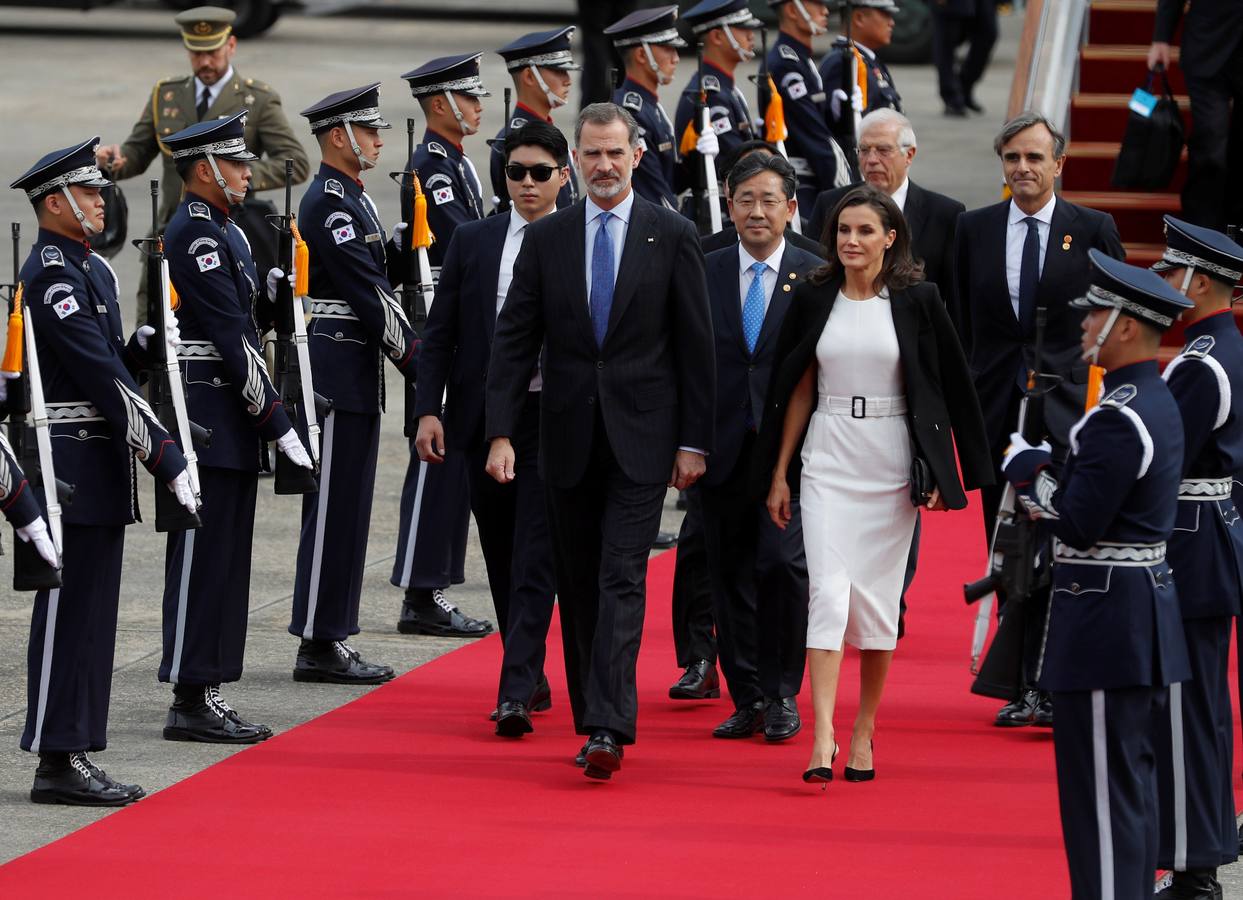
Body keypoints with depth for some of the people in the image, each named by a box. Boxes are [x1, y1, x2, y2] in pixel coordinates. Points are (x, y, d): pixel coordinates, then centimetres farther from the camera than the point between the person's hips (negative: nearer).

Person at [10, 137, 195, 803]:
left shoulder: (87, 269, 16)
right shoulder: (52, 275, -15)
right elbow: (101, 378, -20)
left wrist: (144, 344, -1)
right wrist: (166, 461, -21)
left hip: (100, 469, 10)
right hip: (72, 467, -10)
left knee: (91, 616, 11)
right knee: (69, 615, -7)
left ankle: (74, 757, 15)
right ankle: (57, 764, -4)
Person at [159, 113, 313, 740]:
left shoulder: (223, 233, 17)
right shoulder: (195, 236, -16)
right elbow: (231, 338, -19)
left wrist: (263, 289, 3)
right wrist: (276, 420, -19)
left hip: (230, 425, 10)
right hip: (209, 423, -10)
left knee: (224, 563, 11)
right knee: (203, 561, -7)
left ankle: (205, 697, 15)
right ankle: (191, 703, -4)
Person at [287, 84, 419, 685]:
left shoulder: (351, 199, 17)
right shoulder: (329, 203, -15)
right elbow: (367, 294, -19)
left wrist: (414, 353, 13)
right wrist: (417, 361, -16)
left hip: (353, 373, 10)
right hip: (339, 372, -10)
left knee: (345, 508, 11)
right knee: (334, 507, -7)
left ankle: (330, 638, 15)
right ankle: (320, 645, -5)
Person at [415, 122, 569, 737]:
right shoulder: (473, 242, 8)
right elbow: (440, 333, 8)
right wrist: (429, 409, -3)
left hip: (553, 420, -4)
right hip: (483, 418, 4)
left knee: (535, 562, -11)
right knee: (501, 563, 12)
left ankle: (515, 695, -16)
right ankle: (532, 678, 25)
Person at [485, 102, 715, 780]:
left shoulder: (672, 237, 1)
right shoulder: (545, 240, 6)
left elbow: (695, 345, 2)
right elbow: (514, 342, 4)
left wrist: (694, 441, -3)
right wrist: (501, 433, -6)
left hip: (640, 440, -3)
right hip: (568, 438, 3)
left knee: (622, 580, -12)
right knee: (578, 586, 9)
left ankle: (609, 729, -19)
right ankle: (591, 718, 19)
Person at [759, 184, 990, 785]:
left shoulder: (916, 301, -1)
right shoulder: (814, 299, 4)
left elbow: (945, 387, 2)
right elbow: (797, 390, 10)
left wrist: (939, 473, -2)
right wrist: (780, 474, 8)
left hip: (890, 465, -1)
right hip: (827, 464, 1)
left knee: (878, 600, 5)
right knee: (829, 593, -11)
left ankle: (864, 734, 17)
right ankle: (823, 736, -18)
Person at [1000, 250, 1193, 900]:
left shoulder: (1117, 419, -20)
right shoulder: (1157, 403, 11)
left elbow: (1078, 524, -21)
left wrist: (1027, 468, -6)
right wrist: (1050, 481, 7)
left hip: (1105, 620, -10)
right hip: (1146, 611, 10)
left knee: (1101, 783, -6)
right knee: (1130, 780, 16)